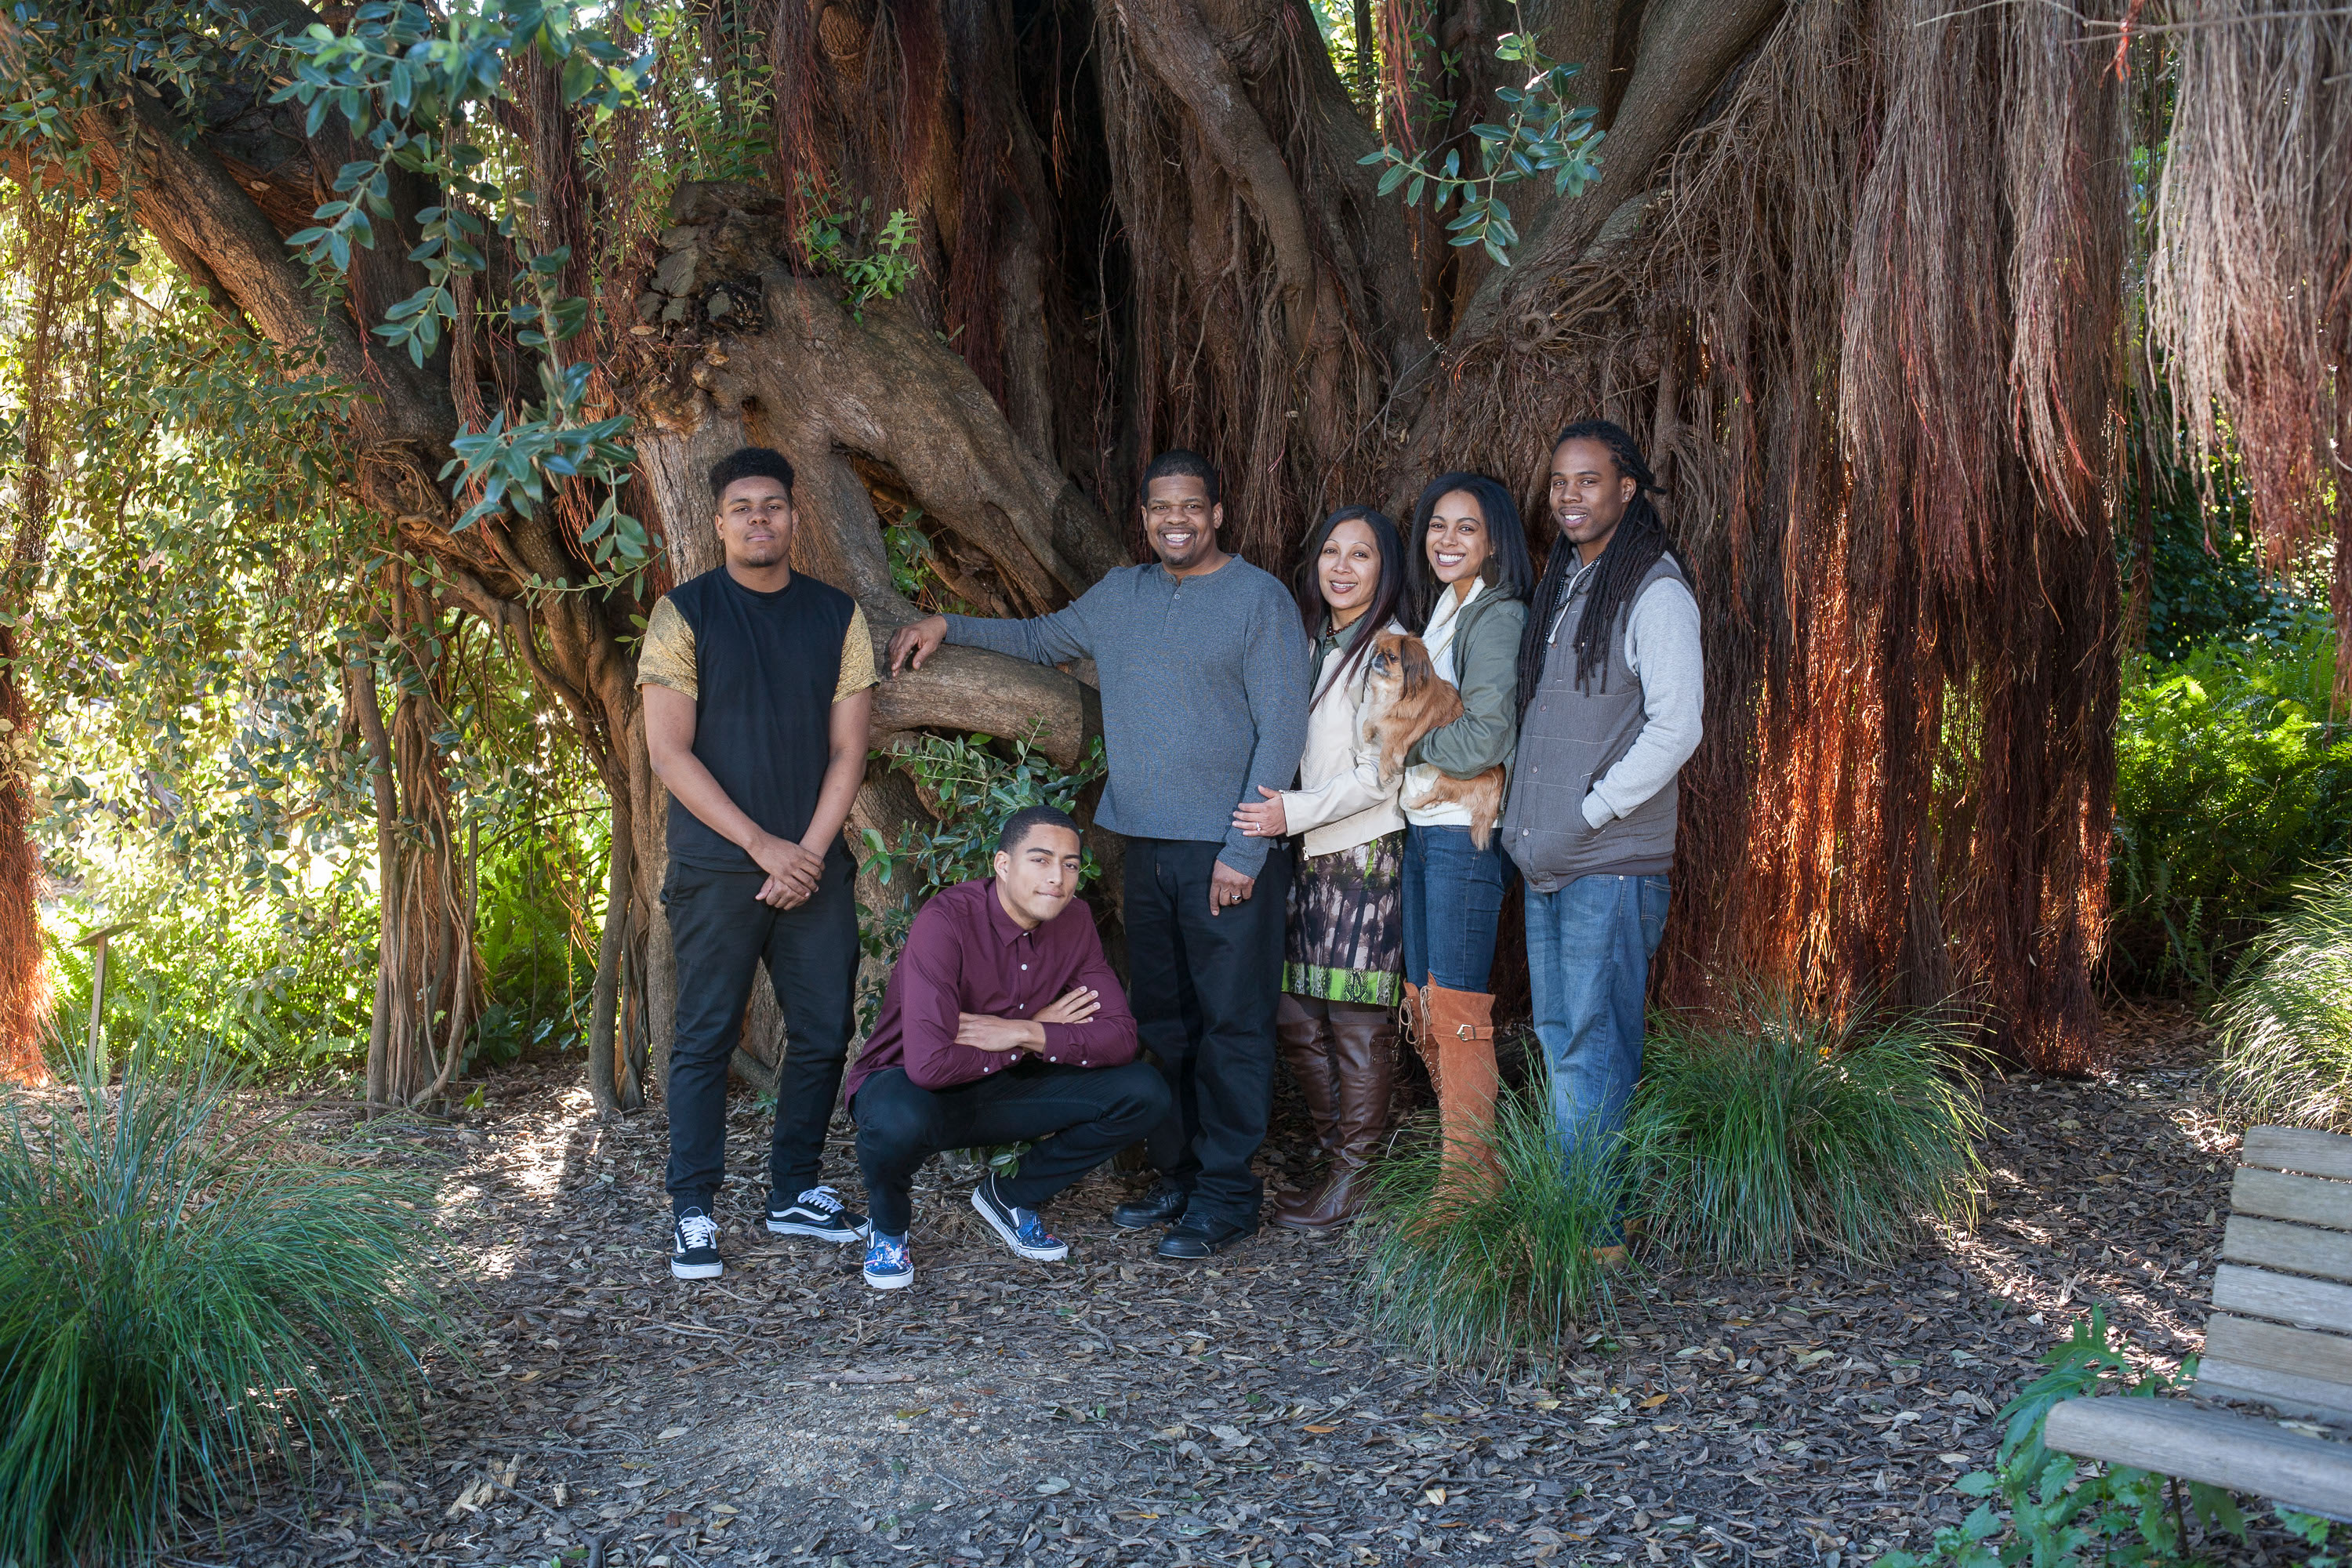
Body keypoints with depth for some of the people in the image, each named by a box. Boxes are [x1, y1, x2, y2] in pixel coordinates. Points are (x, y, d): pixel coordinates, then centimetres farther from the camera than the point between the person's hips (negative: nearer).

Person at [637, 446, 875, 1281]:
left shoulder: (837, 615, 8)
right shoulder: (684, 613, -1)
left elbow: (847, 749, 6)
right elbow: (669, 751, -7)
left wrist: (809, 852, -7)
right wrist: (763, 846, -11)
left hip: (815, 864, 3)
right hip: (717, 868, -3)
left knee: (823, 1033, 7)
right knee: (705, 1038, 1)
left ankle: (795, 1193, 22)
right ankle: (693, 1213, 10)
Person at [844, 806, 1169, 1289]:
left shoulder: (1074, 921, -7)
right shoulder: (946, 922, -26)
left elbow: (1120, 1037, -9)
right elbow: (929, 1064, -36)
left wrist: (1024, 1033, -23)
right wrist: (1045, 1030, -22)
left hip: (1004, 1092, 6)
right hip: (915, 1087, -5)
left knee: (1144, 1092, -13)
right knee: (898, 1119, -42)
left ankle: (1011, 1196, 9)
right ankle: (888, 1226, -4)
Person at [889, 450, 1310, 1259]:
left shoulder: (1260, 599, -5)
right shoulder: (1120, 595, 14)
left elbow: (1282, 729, -9)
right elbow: (1042, 638, 32)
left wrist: (1244, 849, -14)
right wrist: (948, 627, 20)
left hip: (1228, 850, -6)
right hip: (1147, 844, 6)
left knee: (1231, 1022, -2)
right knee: (1160, 1018, 11)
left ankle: (1226, 1194, 5)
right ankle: (1178, 1176, 22)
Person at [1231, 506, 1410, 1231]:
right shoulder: (1315, 646, 15)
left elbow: (1379, 777, -13)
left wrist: (1295, 812, -17)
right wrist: (1276, 811, 9)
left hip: (1366, 853, -8)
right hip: (1309, 854, 8)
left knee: (1357, 1023, -1)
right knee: (1295, 1017, 9)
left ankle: (1353, 1181, 10)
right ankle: (1336, 1159, 23)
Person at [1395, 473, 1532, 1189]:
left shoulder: (1497, 619, -12)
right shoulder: (1435, 612, 15)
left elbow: (1483, 738, -19)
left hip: (1465, 830, -9)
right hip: (1420, 826, 9)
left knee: (1456, 1006, -4)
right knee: (1422, 1001, 12)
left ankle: (1469, 1180, 5)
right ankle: (1465, 1151, 24)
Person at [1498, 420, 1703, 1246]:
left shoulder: (1656, 593, -10)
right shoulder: (1562, 586, 16)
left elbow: (1676, 728, -17)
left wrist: (1589, 813, -15)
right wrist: (1527, 822, 13)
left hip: (1612, 866, -8)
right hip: (1546, 864, 8)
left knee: (1594, 1051, -4)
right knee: (1558, 1040, 13)